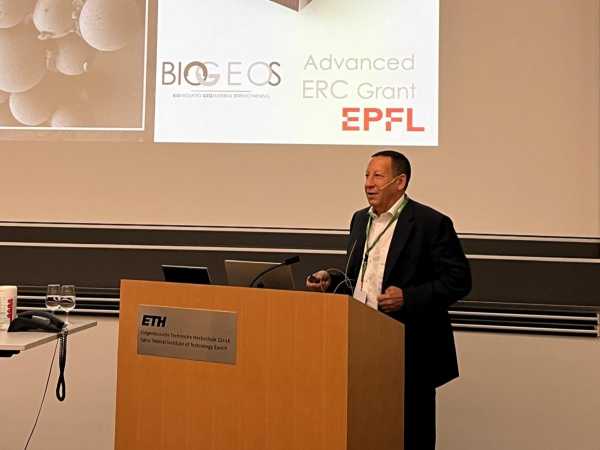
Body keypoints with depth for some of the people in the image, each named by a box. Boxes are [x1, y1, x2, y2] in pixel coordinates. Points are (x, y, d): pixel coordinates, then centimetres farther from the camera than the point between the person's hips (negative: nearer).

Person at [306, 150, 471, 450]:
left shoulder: (432, 223, -9)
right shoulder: (360, 219, 12)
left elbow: (458, 280, -11)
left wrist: (408, 297, -21)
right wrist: (331, 281, 1)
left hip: (410, 349, -6)